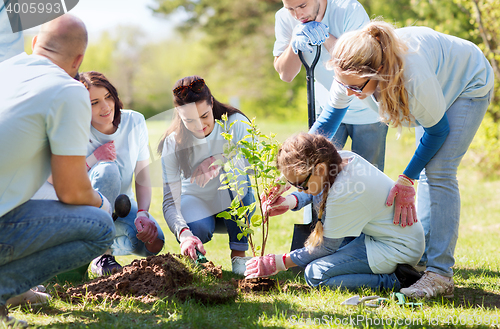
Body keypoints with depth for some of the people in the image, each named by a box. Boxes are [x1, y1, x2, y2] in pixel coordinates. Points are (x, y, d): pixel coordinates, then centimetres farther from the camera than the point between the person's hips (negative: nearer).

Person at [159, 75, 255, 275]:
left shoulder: (236, 124, -18)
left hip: (235, 205, 1)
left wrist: (220, 162, -41)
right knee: (196, 229, -37)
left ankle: (238, 254, -20)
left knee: (239, 177, -34)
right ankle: (194, 255, 3)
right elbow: (170, 201, -22)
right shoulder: (173, 144, -17)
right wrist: (184, 234, -41)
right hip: (196, 202, 0)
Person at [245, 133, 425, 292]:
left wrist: (280, 263, -10)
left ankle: (394, 281, -14)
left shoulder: (344, 194, -28)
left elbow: (327, 247, -16)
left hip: (396, 248, -10)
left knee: (315, 274, -16)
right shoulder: (344, 158, -5)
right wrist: (290, 201, -3)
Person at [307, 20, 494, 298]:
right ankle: (424, 258, 14)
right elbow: (333, 113, -8)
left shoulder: (415, 79, -45)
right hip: (441, 81, 7)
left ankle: (441, 274, -18)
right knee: (427, 172, 7)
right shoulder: (355, 71, -27)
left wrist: (407, 179, -22)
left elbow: (437, 129, -26)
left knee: (439, 172, -16)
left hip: (470, 85, -7)